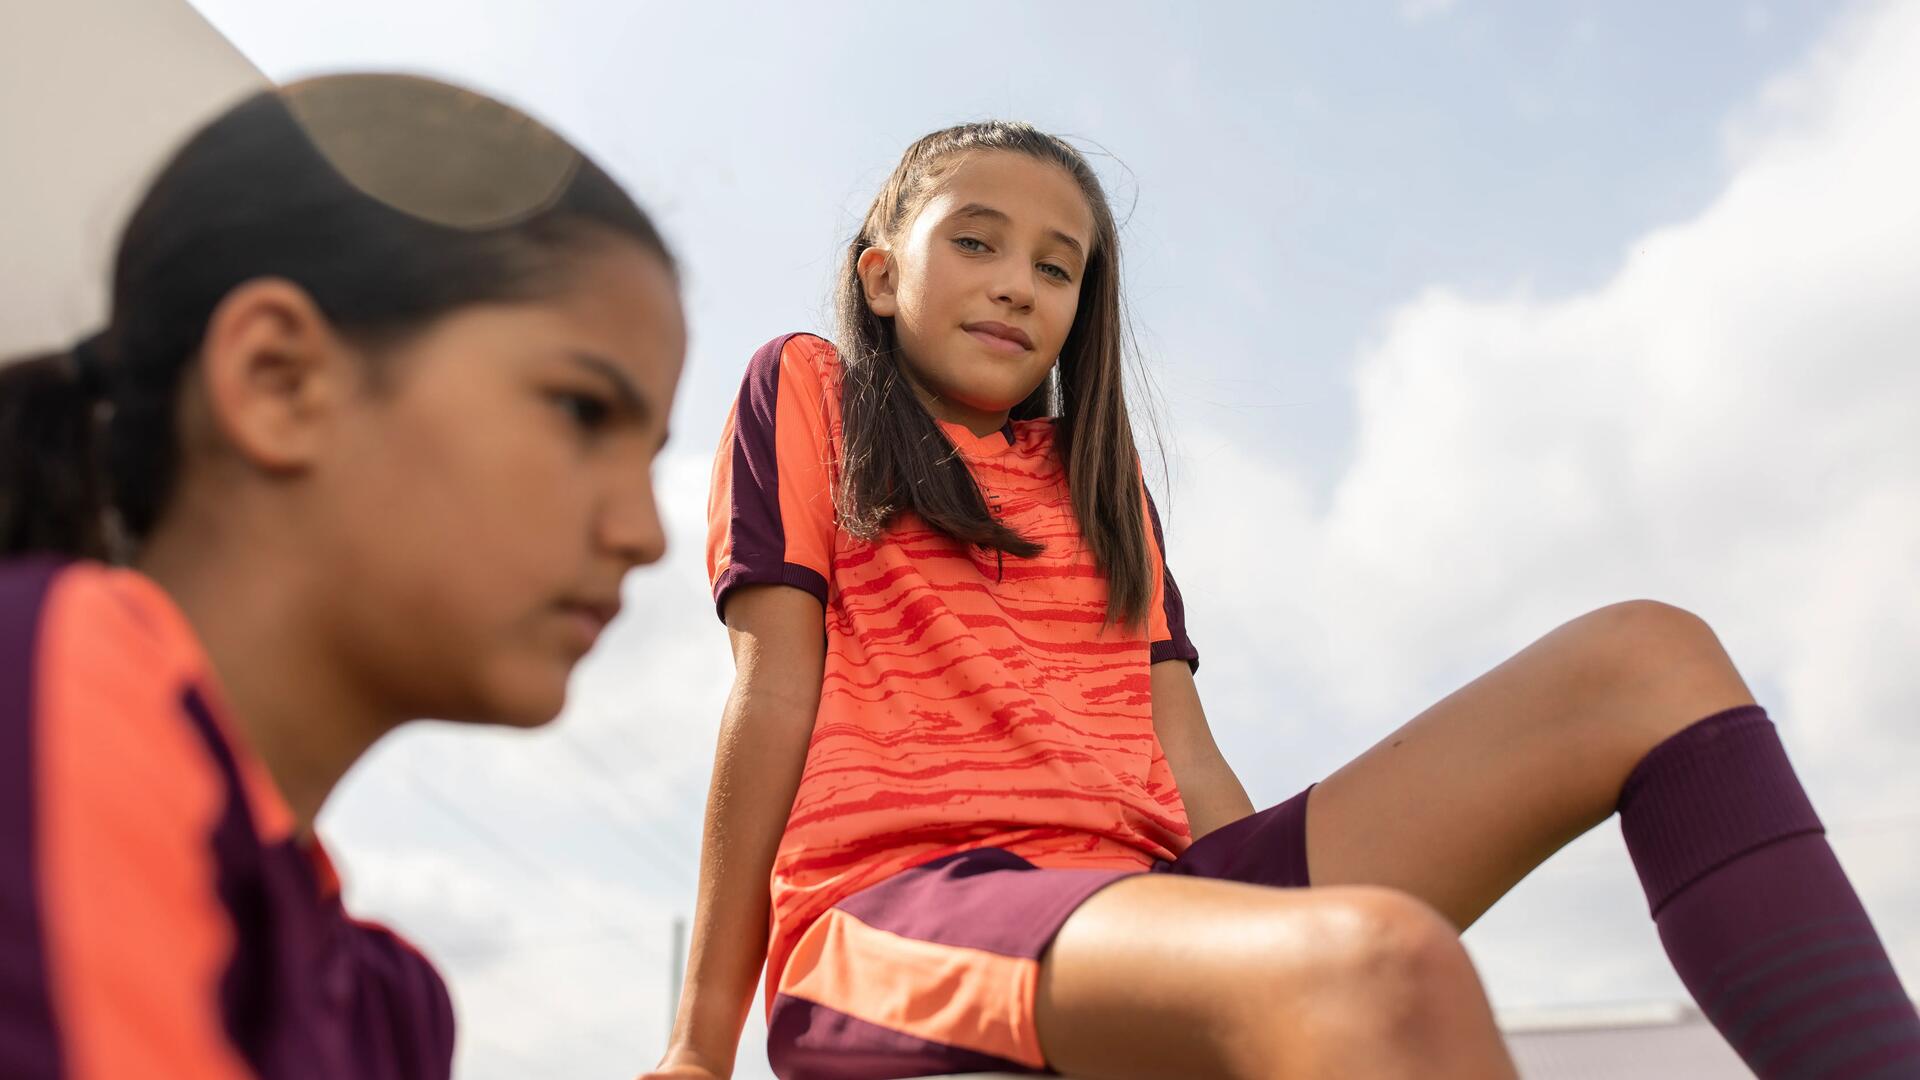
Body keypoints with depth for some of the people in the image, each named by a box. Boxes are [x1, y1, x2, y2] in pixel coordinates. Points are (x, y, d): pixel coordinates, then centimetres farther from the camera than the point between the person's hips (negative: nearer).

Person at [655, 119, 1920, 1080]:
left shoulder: (1104, 487, 24)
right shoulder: (806, 392, 12)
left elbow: (1186, 762, 14)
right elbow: (774, 695, 1)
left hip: (1137, 894, 6)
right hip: (891, 912, -5)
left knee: (1646, 661, -7)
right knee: (1374, 960, -38)